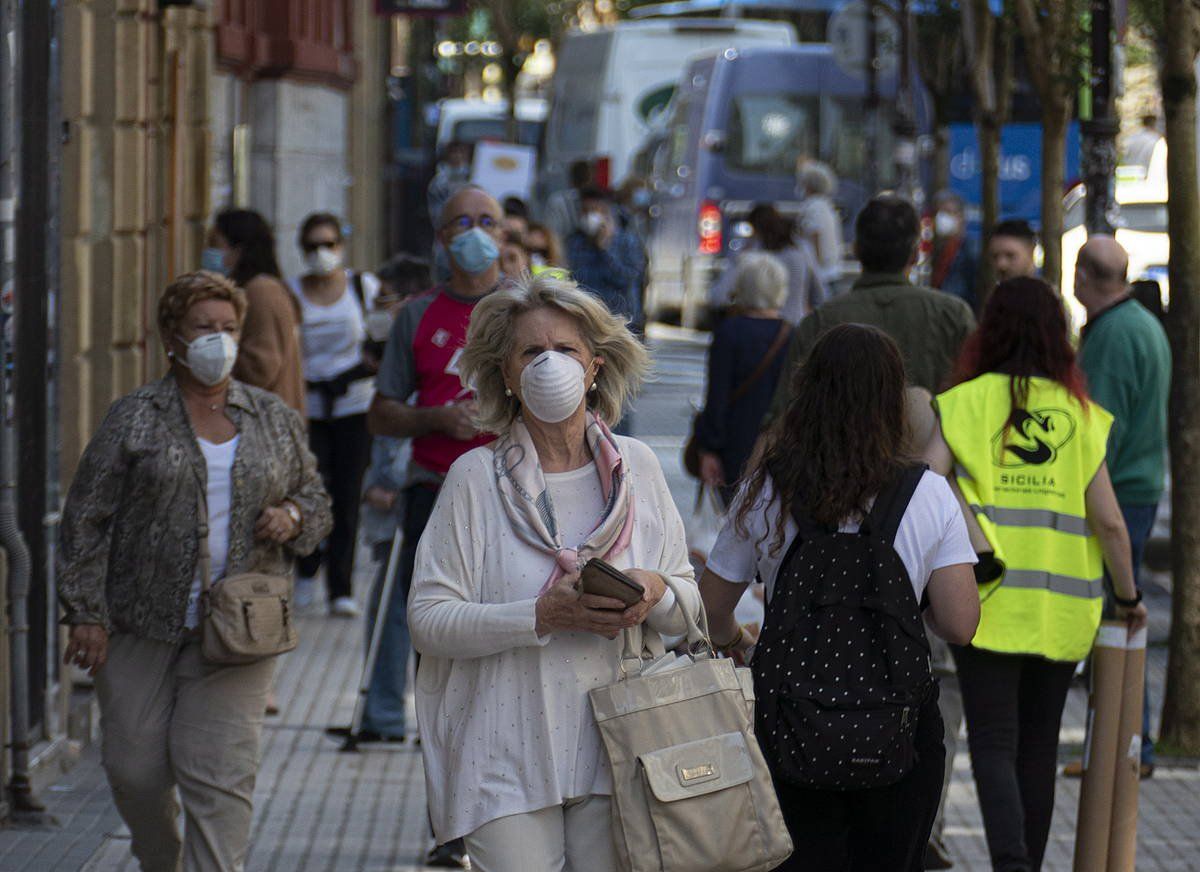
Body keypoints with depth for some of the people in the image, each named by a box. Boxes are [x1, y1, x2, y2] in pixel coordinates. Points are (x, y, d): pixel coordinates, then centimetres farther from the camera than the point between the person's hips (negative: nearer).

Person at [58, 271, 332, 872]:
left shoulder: (275, 419, 11)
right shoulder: (135, 418, 2)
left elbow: (315, 500, 22)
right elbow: (87, 518, 1)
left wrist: (293, 517, -3)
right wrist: (86, 612, -5)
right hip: (141, 622, 0)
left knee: (218, 773, -9)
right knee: (134, 766, 3)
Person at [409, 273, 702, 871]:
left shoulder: (636, 467, 8)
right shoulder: (475, 477, -2)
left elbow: (689, 604, 14)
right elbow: (427, 621, -8)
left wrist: (655, 592, -9)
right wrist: (544, 615, -19)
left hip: (616, 752, 3)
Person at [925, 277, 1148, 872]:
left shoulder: (964, 404, -3)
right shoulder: (1081, 415, 2)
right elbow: (1109, 521, 0)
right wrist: (1128, 597, 14)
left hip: (988, 601, -2)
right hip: (1062, 611, 2)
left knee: (993, 741, -3)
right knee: (1039, 745, 14)